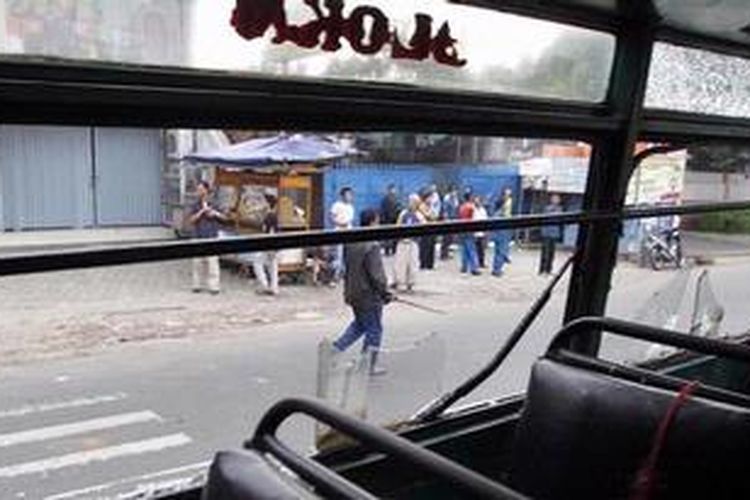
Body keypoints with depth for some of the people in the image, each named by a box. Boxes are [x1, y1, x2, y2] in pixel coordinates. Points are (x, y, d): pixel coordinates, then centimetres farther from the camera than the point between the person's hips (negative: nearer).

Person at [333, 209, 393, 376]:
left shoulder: (350, 242, 3)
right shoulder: (371, 246, -23)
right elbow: (377, 275, -23)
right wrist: (385, 293, -11)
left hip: (353, 294, 8)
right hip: (369, 296, -8)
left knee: (359, 324, 26)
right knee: (374, 330, 8)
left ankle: (336, 347, 18)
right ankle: (370, 366, 16)